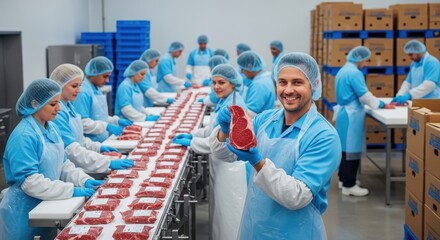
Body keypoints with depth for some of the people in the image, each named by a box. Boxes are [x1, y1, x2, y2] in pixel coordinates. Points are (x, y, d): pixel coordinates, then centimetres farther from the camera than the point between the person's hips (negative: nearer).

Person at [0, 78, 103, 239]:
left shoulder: (51, 128, 4)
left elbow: (63, 164, 10)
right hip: (24, 212, -8)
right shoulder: (23, 136, -23)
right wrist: (72, 190, -27)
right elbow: (30, 181, -27)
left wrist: (84, 180, -8)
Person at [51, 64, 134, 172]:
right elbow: (71, 150, -24)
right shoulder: (56, 112, -18)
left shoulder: (68, 106, 9)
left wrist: (98, 147, 9)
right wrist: (108, 162, -26)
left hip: (75, 168, 8)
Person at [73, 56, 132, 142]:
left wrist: (117, 121, 9)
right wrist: (106, 126, -24)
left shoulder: (97, 89, 12)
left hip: (102, 141, 9)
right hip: (90, 144, -9)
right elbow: (82, 122, -21)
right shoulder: (83, 92, -16)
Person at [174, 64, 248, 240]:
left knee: (229, 213, 3)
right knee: (220, 209, 21)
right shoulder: (223, 101, 8)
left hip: (230, 165, -10)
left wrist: (191, 143, -16)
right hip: (220, 162, 10)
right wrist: (192, 135, 8)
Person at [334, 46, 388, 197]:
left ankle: (343, 178, 26)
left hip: (343, 112, 10)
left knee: (345, 147, 17)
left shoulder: (343, 70, 14)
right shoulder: (355, 73, -17)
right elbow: (364, 96, -18)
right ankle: (349, 185, -3)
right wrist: (381, 104, -7)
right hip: (351, 115, -10)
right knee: (352, 149, -6)